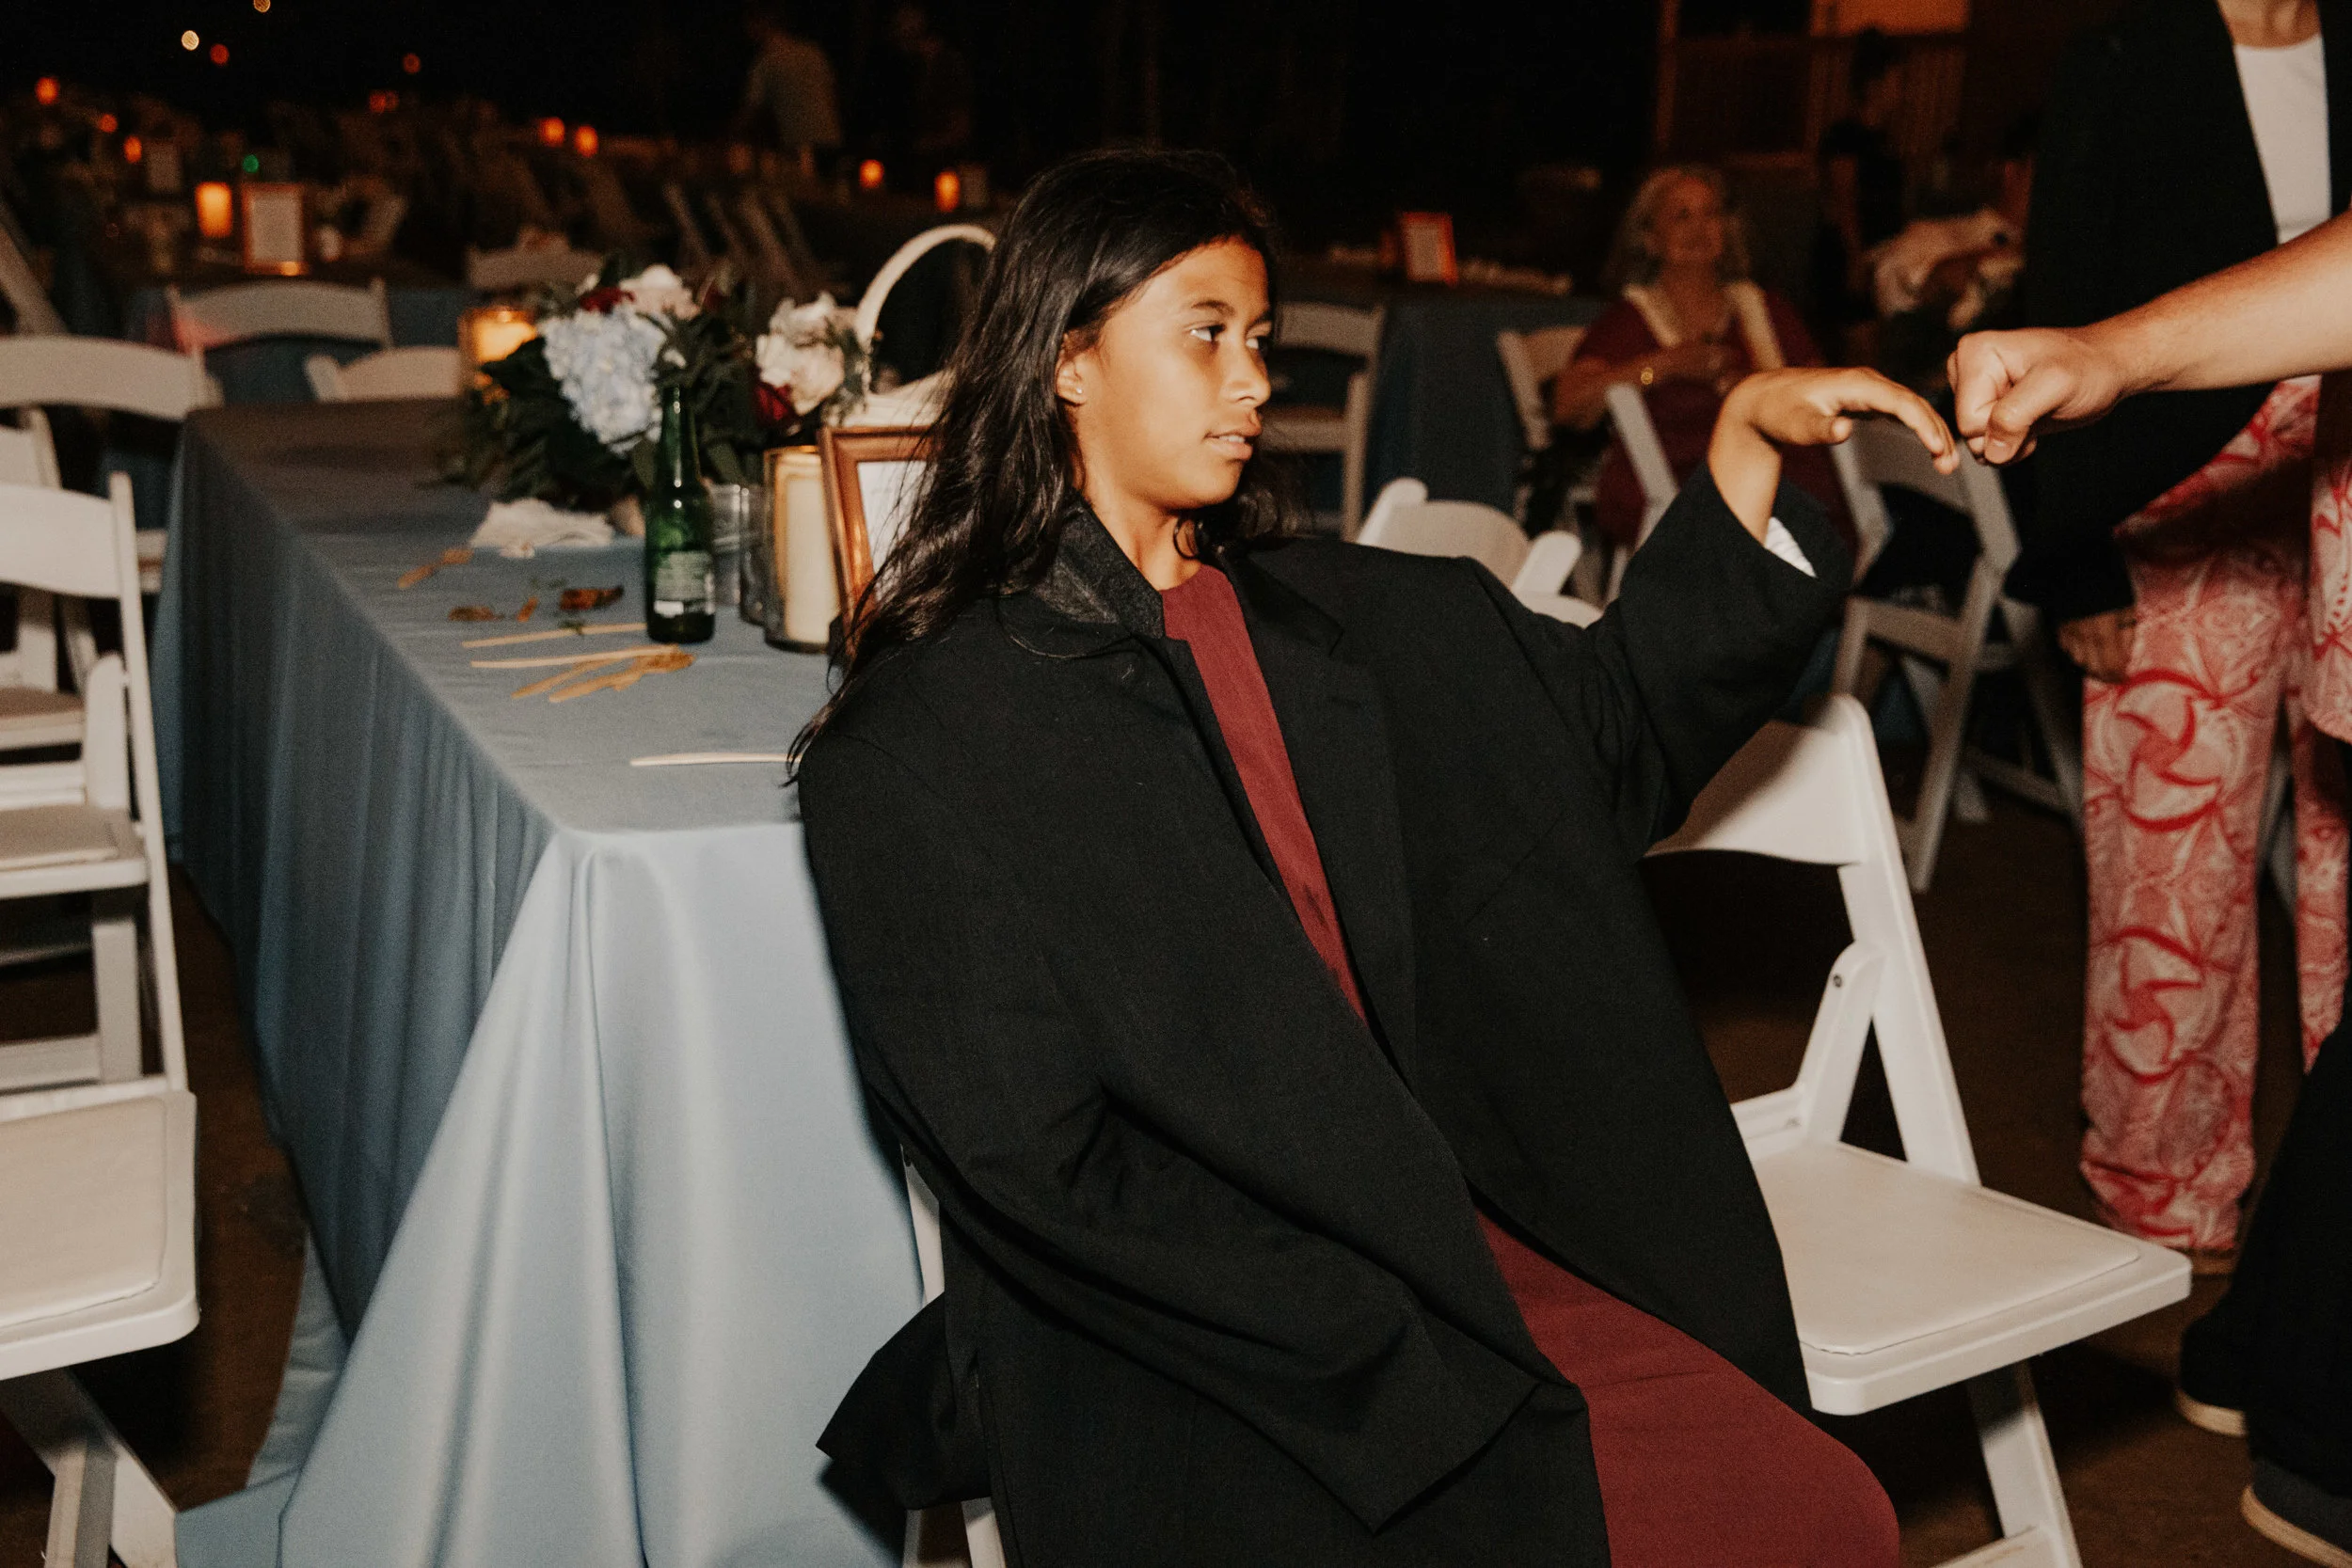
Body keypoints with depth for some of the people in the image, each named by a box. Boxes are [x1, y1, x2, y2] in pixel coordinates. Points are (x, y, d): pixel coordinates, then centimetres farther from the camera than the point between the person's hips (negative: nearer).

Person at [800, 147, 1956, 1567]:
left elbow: (1616, 719, 17)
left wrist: (1752, 435, 5)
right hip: (1168, 1354, -5)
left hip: (1437, 1230, 6)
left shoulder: (1329, 614, 14)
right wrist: (1397, 1356, -14)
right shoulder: (918, 744, -6)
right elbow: (1037, 1167, -11)